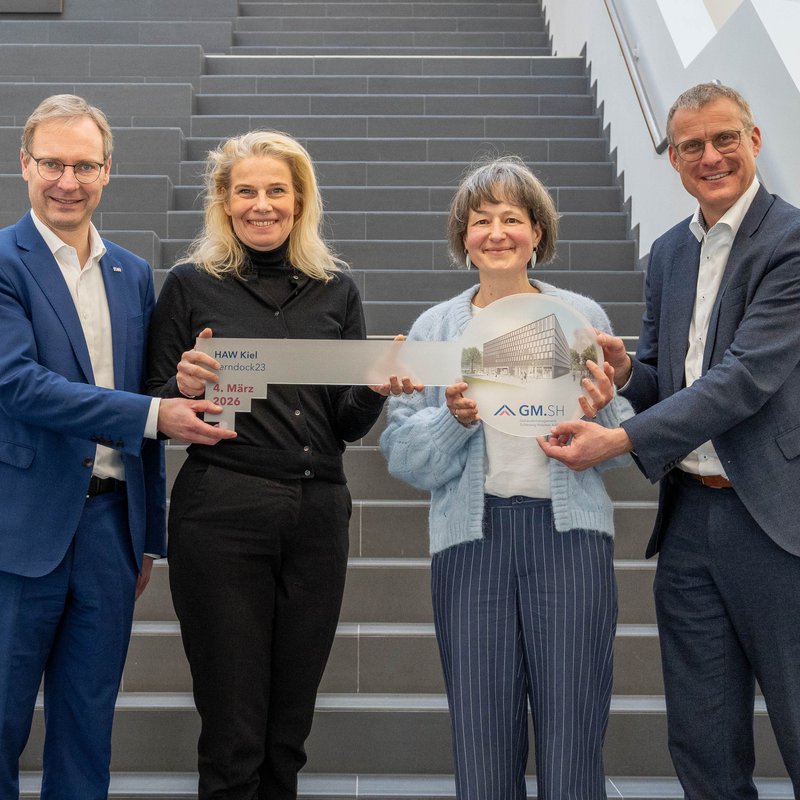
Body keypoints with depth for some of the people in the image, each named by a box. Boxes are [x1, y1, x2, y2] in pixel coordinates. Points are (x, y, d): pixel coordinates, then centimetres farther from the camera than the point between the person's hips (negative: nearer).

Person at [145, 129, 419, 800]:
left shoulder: (336, 290, 11)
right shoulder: (191, 285, 4)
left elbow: (347, 425, 11)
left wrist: (377, 390, -9)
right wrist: (185, 386, -17)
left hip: (318, 515, 3)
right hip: (221, 512, -3)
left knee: (290, 727, 10)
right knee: (232, 732, 1)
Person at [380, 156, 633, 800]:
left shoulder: (582, 316, 8)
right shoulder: (434, 328, 9)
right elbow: (402, 456, 6)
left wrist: (602, 412, -11)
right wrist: (455, 418, -12)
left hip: (569, 533, 0)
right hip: (472, 536, 1)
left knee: (573, 747, -2)